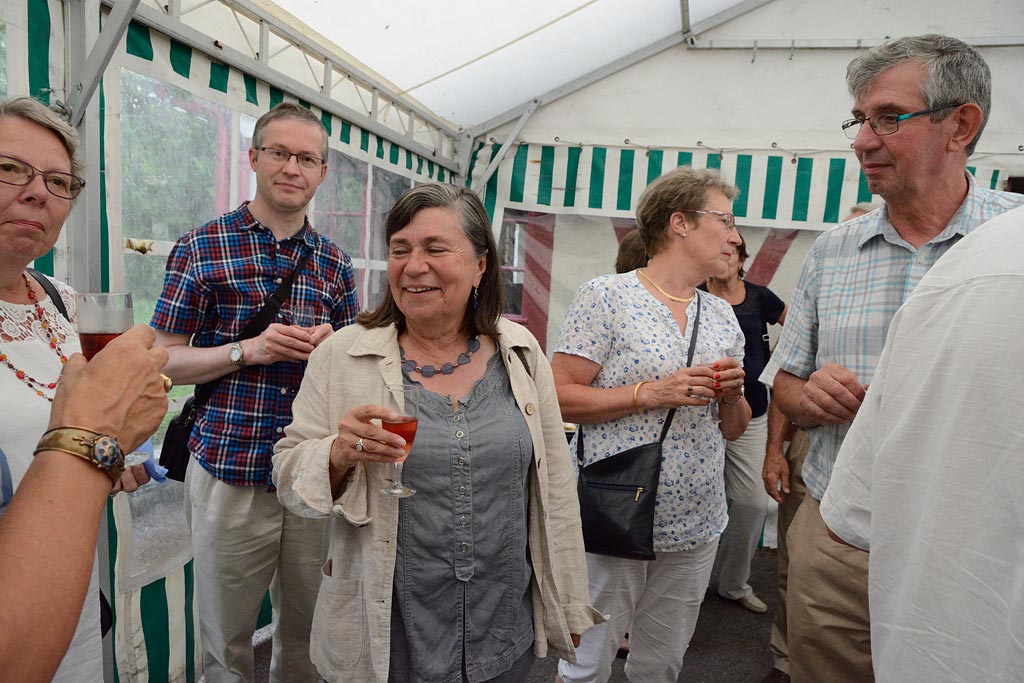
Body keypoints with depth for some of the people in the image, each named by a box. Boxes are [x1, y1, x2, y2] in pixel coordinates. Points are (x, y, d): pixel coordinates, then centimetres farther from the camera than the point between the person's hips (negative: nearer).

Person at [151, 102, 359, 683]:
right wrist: (248, 350, -18)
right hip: (230, 472, -2)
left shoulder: (335, 263, 6)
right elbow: (164, 360, -3)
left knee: (307, 634, 19)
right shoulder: (201, 249, -2)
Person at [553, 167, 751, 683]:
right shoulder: (606, 296, -10)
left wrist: (732, 395, -7)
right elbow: (559, 397, -14)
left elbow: (733, 429, 14)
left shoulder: (723, 315, 10)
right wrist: (650, 393, -22)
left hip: (695, 527, 6)